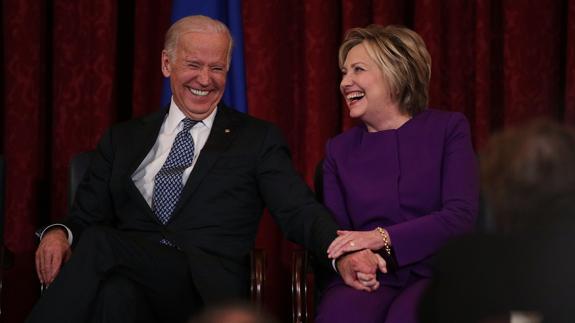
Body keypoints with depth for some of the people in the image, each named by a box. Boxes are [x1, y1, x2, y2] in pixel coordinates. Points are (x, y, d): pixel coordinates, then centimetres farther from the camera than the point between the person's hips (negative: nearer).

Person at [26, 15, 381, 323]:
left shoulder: (257, 139, 15)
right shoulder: (124, 139, 22)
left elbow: (300, 212, 3)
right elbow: (86, 216, 19)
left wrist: (344, 253, -19)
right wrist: (59, 234, -7)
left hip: (209, 291, -2)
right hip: (131, 276, 2)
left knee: (97, 243, -30)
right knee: (116, 293, -39)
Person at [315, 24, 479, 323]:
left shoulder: (448, 128, 7)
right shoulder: (339, 148, 16)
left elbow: (462, 216, -5)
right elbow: (334, 231, 12)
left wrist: (382, 238, -17)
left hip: (434, 273, -2)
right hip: (369, 279, 2)